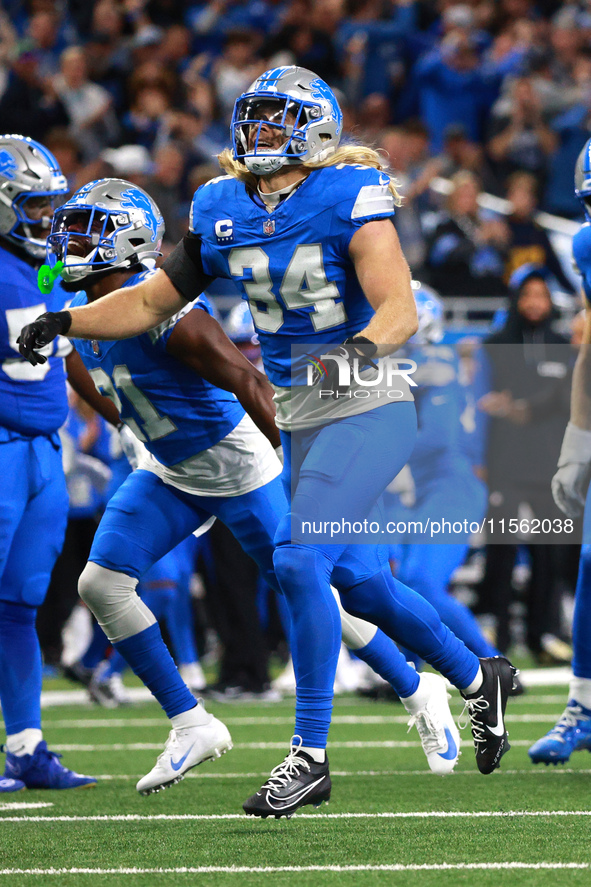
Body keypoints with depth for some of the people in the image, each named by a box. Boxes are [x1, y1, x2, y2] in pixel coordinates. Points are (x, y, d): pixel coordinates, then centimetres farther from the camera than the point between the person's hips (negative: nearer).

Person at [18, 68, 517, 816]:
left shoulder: (349, 198, -14)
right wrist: (67, 321, -3)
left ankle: (310, 754, -12)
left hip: (369, 410, -7)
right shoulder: (222, 210, 4)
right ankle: (476, 679, 38)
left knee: (299, 562, -19)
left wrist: (365, 346, -44)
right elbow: (153, 303, 11)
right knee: (356, 579, 15)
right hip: (300, 418, 7)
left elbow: (400, 307, -24)